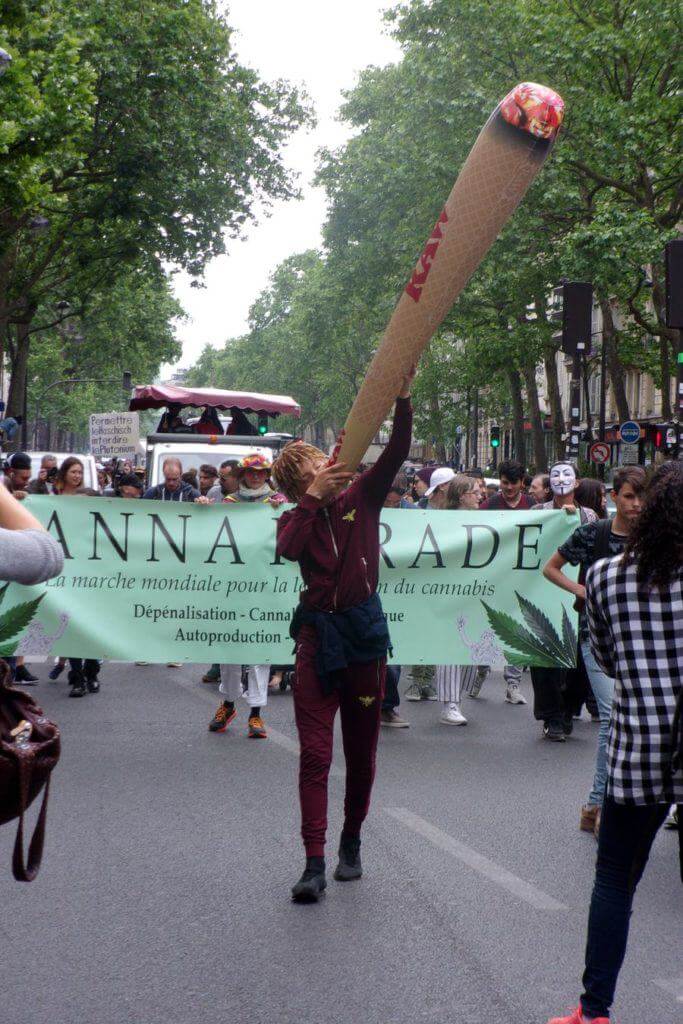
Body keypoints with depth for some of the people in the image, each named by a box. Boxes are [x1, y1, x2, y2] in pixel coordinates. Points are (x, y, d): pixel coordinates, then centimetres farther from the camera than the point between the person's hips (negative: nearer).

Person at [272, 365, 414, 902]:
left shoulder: (362, 497, 2)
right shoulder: (296, 517, 2)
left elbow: (397, 452, -13)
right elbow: (288, 549, -21)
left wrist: (403, 400, -25)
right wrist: (314, 496, -22)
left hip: (365, 633, 1)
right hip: (318, 636, -1)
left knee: (362, 752, 11)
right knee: (315, 754, -6)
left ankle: (352, 845, 29)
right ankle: (315, 864, -6)